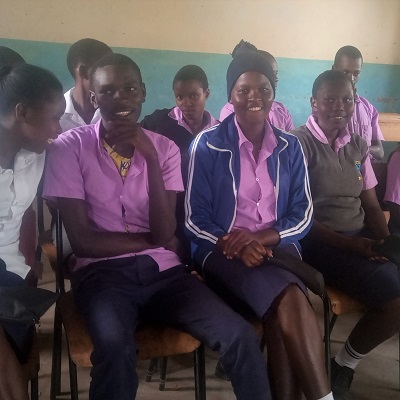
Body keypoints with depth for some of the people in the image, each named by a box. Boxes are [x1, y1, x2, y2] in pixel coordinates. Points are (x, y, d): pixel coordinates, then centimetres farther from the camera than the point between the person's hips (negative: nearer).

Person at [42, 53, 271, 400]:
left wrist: (151, 159, -15)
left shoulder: (165, 148, 6)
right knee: (115, 347, -35)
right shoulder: (69, 148, -3)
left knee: (241, 337, -18)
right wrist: (152, 240, -2)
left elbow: (165, 235, -7)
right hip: (102, 272, -2)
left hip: (162, 269, 3)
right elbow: (83, 241, -8)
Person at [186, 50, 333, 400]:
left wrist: (261, 238, -14)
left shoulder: (289, 147, 8)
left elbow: (303, 215, 4)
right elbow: (195, 220, -4)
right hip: (222, 251, -3)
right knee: (290, 301, -29)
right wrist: (237, 246, -20)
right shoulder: (207, 145, -3)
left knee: (282, 311, -29)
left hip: (277, 246, 3)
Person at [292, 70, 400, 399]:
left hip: (361, 237, 7)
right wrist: (347, 243, -17)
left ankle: (344, 364, 5)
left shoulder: (358, 146, 14)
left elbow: (372, 205, 14)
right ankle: (342, 367, 3)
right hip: (320, 241, -7)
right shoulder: (299, 143, -7)